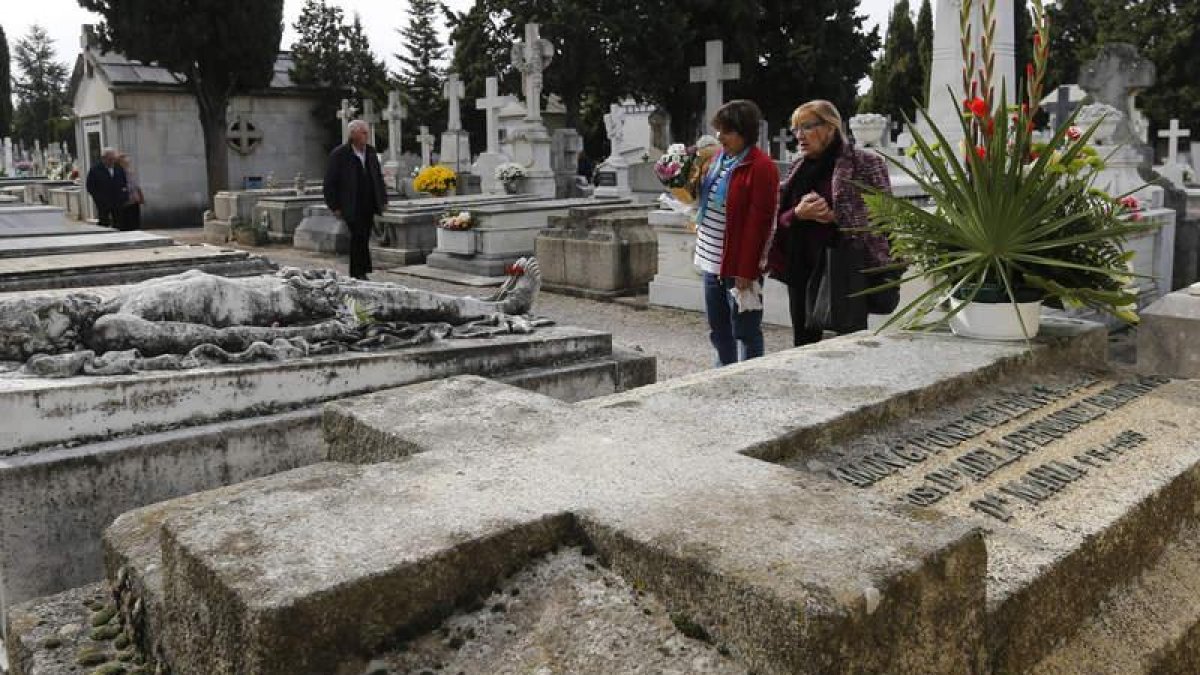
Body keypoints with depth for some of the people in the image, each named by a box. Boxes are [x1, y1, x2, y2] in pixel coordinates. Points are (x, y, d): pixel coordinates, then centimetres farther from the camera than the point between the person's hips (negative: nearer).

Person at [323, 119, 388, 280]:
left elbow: (378, 177, 20)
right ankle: (360, 271, -3)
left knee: (363, 238, 7)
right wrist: (334, 206, -9)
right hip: (352, 206, -6)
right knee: (359, 237, -10)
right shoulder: (339, 154, -6)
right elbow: (330, 182, -6)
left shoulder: (371, 152, 12)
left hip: (369, 205, 6)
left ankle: (357, 272, 16)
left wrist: (383, 199, 13)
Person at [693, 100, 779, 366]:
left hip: (739, 265, -9)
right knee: (718, 329, 17)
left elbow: (758, 223, -18)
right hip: (713, 259, 9)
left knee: (744, 330, 2)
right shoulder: (719, 157, 11)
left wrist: (746, 271, -20)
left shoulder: (761, 167, -15)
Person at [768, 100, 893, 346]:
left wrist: (834, 217, -16)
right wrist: (798, 214, -9)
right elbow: (780, 219, 14)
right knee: (803, 342, 11)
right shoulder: (799, 168, 14)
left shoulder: (863, 163, -4)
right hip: (801, 269, 6)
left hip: (846, 269, -6)